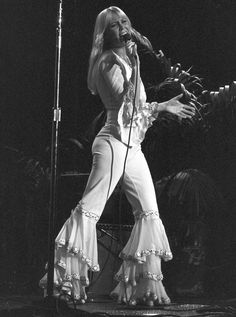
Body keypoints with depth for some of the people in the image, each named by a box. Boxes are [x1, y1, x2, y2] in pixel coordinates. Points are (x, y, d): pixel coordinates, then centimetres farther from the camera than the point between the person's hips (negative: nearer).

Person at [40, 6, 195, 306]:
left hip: (133, 147, 9)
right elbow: (124, 101, -16)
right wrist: (132, 65, -16)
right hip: (113, 143, -9)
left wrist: (164, 106, 25)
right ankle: (63, 274, -9)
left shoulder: (126, 61, 21)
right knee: (90, 208, -13)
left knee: (149, 212, 6)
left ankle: (143, 285, 11)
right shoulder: (108, 62, -4)